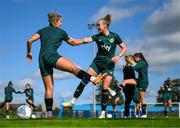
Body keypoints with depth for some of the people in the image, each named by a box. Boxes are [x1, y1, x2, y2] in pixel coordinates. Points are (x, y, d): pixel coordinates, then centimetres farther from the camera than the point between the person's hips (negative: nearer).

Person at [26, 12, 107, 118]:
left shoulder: (42, 31, 24)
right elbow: (73, 43, 27)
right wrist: (85, 40, 42)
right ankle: (93, 79, -52)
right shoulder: (61, 32, 14)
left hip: (41, 59, 6)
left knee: (49, 88, 9)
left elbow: (30, 41, 11)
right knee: (73, 67, -26)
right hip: (51, 55, -6)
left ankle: (49, 114, 5)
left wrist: (29, 53, 25)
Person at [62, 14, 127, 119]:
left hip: (109, 65, -2)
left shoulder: (114, 36, -3)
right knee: (84, 80, -11)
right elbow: (87, 40, -17)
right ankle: (73, 101, -3)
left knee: (105, 88, -8)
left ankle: (103, 112, 2)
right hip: (97, 63, 3)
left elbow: (124, 48, 2)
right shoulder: (98, 36, 1)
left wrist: (118, 56, -17)